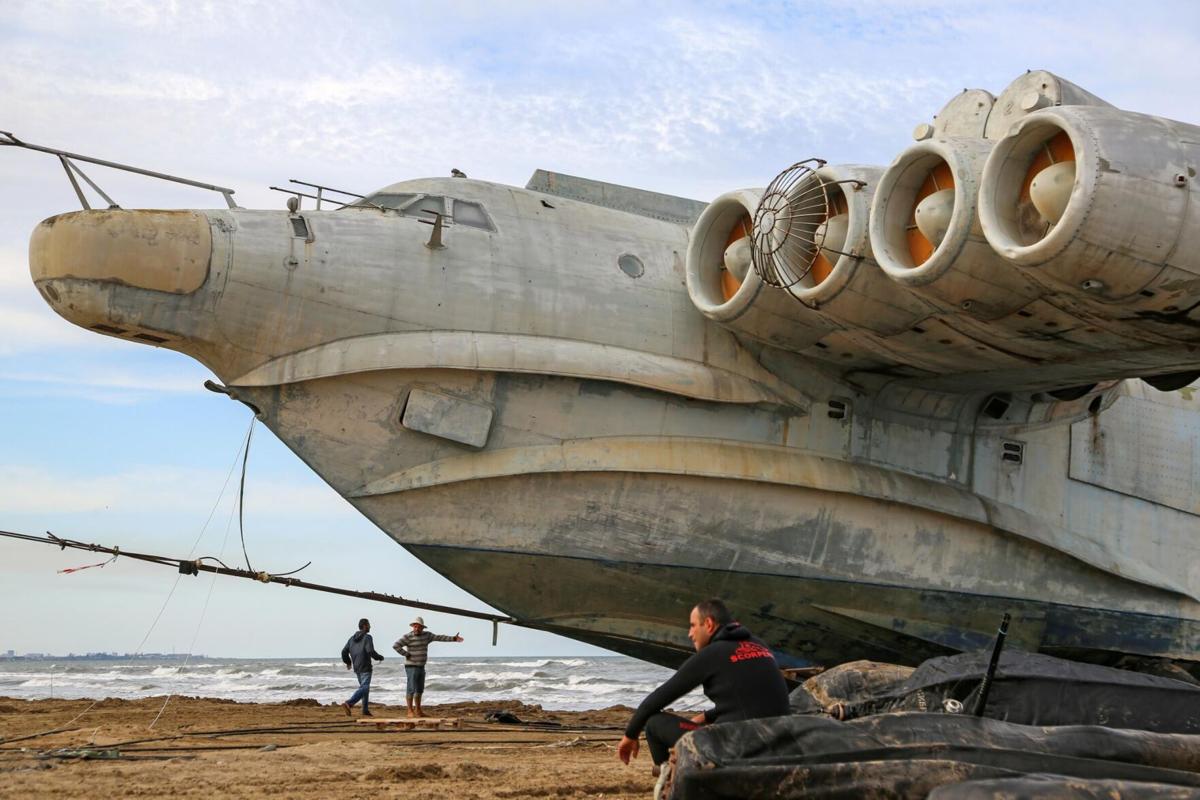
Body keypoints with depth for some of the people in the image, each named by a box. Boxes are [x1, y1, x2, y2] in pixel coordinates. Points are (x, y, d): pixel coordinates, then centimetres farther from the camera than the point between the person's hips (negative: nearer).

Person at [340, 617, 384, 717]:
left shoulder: (352, 638, 10)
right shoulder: (367, 637, -11)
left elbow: (344, 651, 8)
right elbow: (370, 651, -20)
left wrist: (348, 662, 25)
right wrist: (380, 657, -2)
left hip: (356, 668, 8)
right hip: (365, 668, -8)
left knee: (365, 688, 18)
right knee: (363, 688, -12)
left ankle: (365, 710, 15)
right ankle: (348, 704, -29)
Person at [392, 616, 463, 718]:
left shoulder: (427, 635, 5)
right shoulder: (408, 637, -15)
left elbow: (439, 638, 7)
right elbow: (395, 646, -22)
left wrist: (453, 638, 1)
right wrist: (406, 655, -19)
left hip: (421, 667, 7)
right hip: (411, 667, -7)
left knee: (420, 689, 12)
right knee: (411, 689, -8)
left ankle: (418, 710, 21)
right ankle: (410, 711, -4)